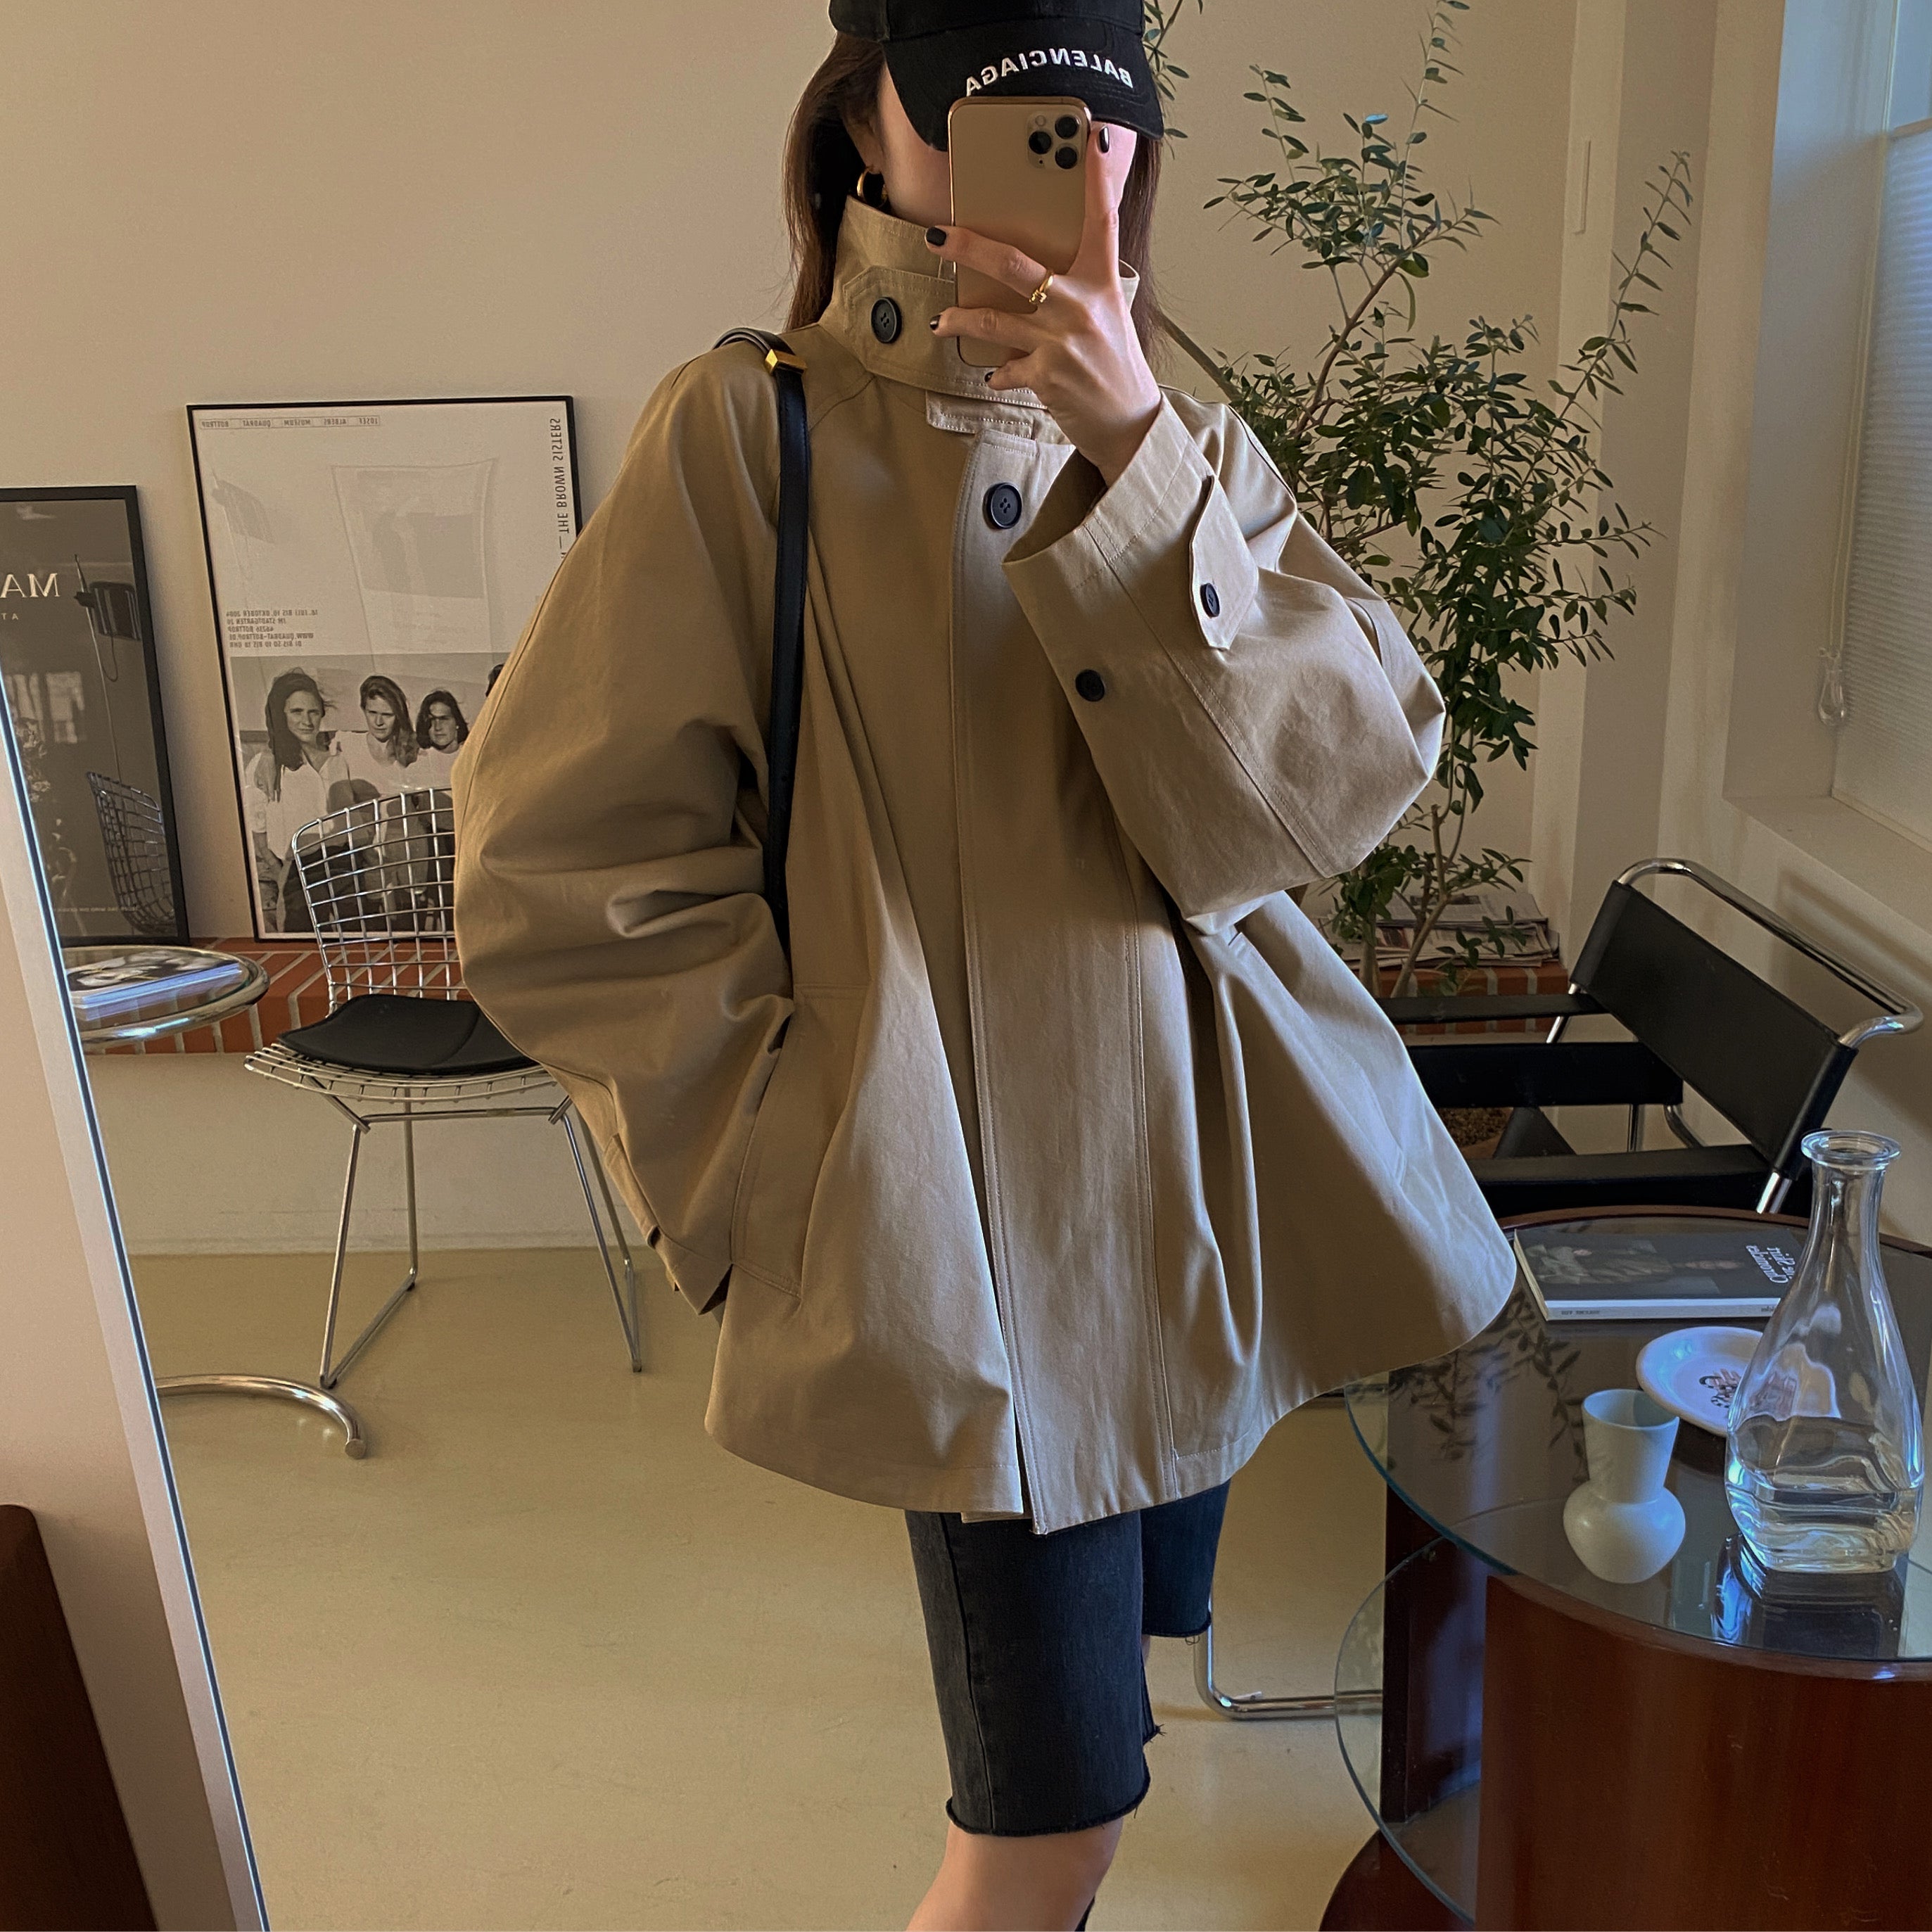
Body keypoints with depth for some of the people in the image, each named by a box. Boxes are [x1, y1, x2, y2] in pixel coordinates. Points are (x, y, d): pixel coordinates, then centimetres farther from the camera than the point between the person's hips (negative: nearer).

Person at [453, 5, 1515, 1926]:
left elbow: (1305, 803, -11)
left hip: (1209, 1199, 6)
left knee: (1105, 1679, 24)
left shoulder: (1192, 448, 5)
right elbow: (560, 874, -10)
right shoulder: (745, 431, -9)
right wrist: (807, 1173, -11)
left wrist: (1135, 455, -21)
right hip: (974, 1237, -5)